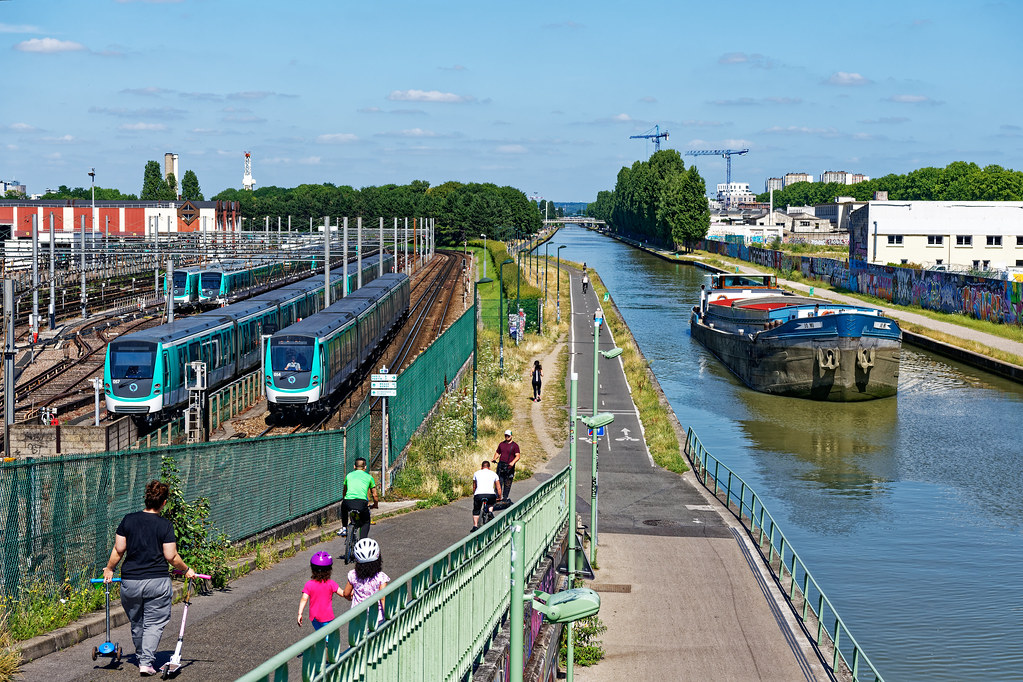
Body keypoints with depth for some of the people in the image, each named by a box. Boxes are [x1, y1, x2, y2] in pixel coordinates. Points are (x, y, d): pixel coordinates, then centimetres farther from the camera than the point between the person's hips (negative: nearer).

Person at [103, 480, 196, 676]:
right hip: (157, 582, -3)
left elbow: (118, 550, 2)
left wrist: (109, 569, 18)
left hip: (130, 582, 3)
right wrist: (187, 570, 9)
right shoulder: (165, 525, -7)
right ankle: (146, 662, -5)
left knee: (136, 623, 19)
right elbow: (171, 557, -7)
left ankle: (141, 658, 31)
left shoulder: (128, 520, 0)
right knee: (154, 623, 6)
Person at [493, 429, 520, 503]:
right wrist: (495, 459, 0)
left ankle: (505, 498, 11)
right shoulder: (501, 444, 13)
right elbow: (498, 453, 20)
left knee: (507, 484, 2)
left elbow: (517, 456, -7)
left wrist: (513, 462, -24)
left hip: (509, 467, -3)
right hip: (501, 466, 3)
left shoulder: (515, 445, 0)